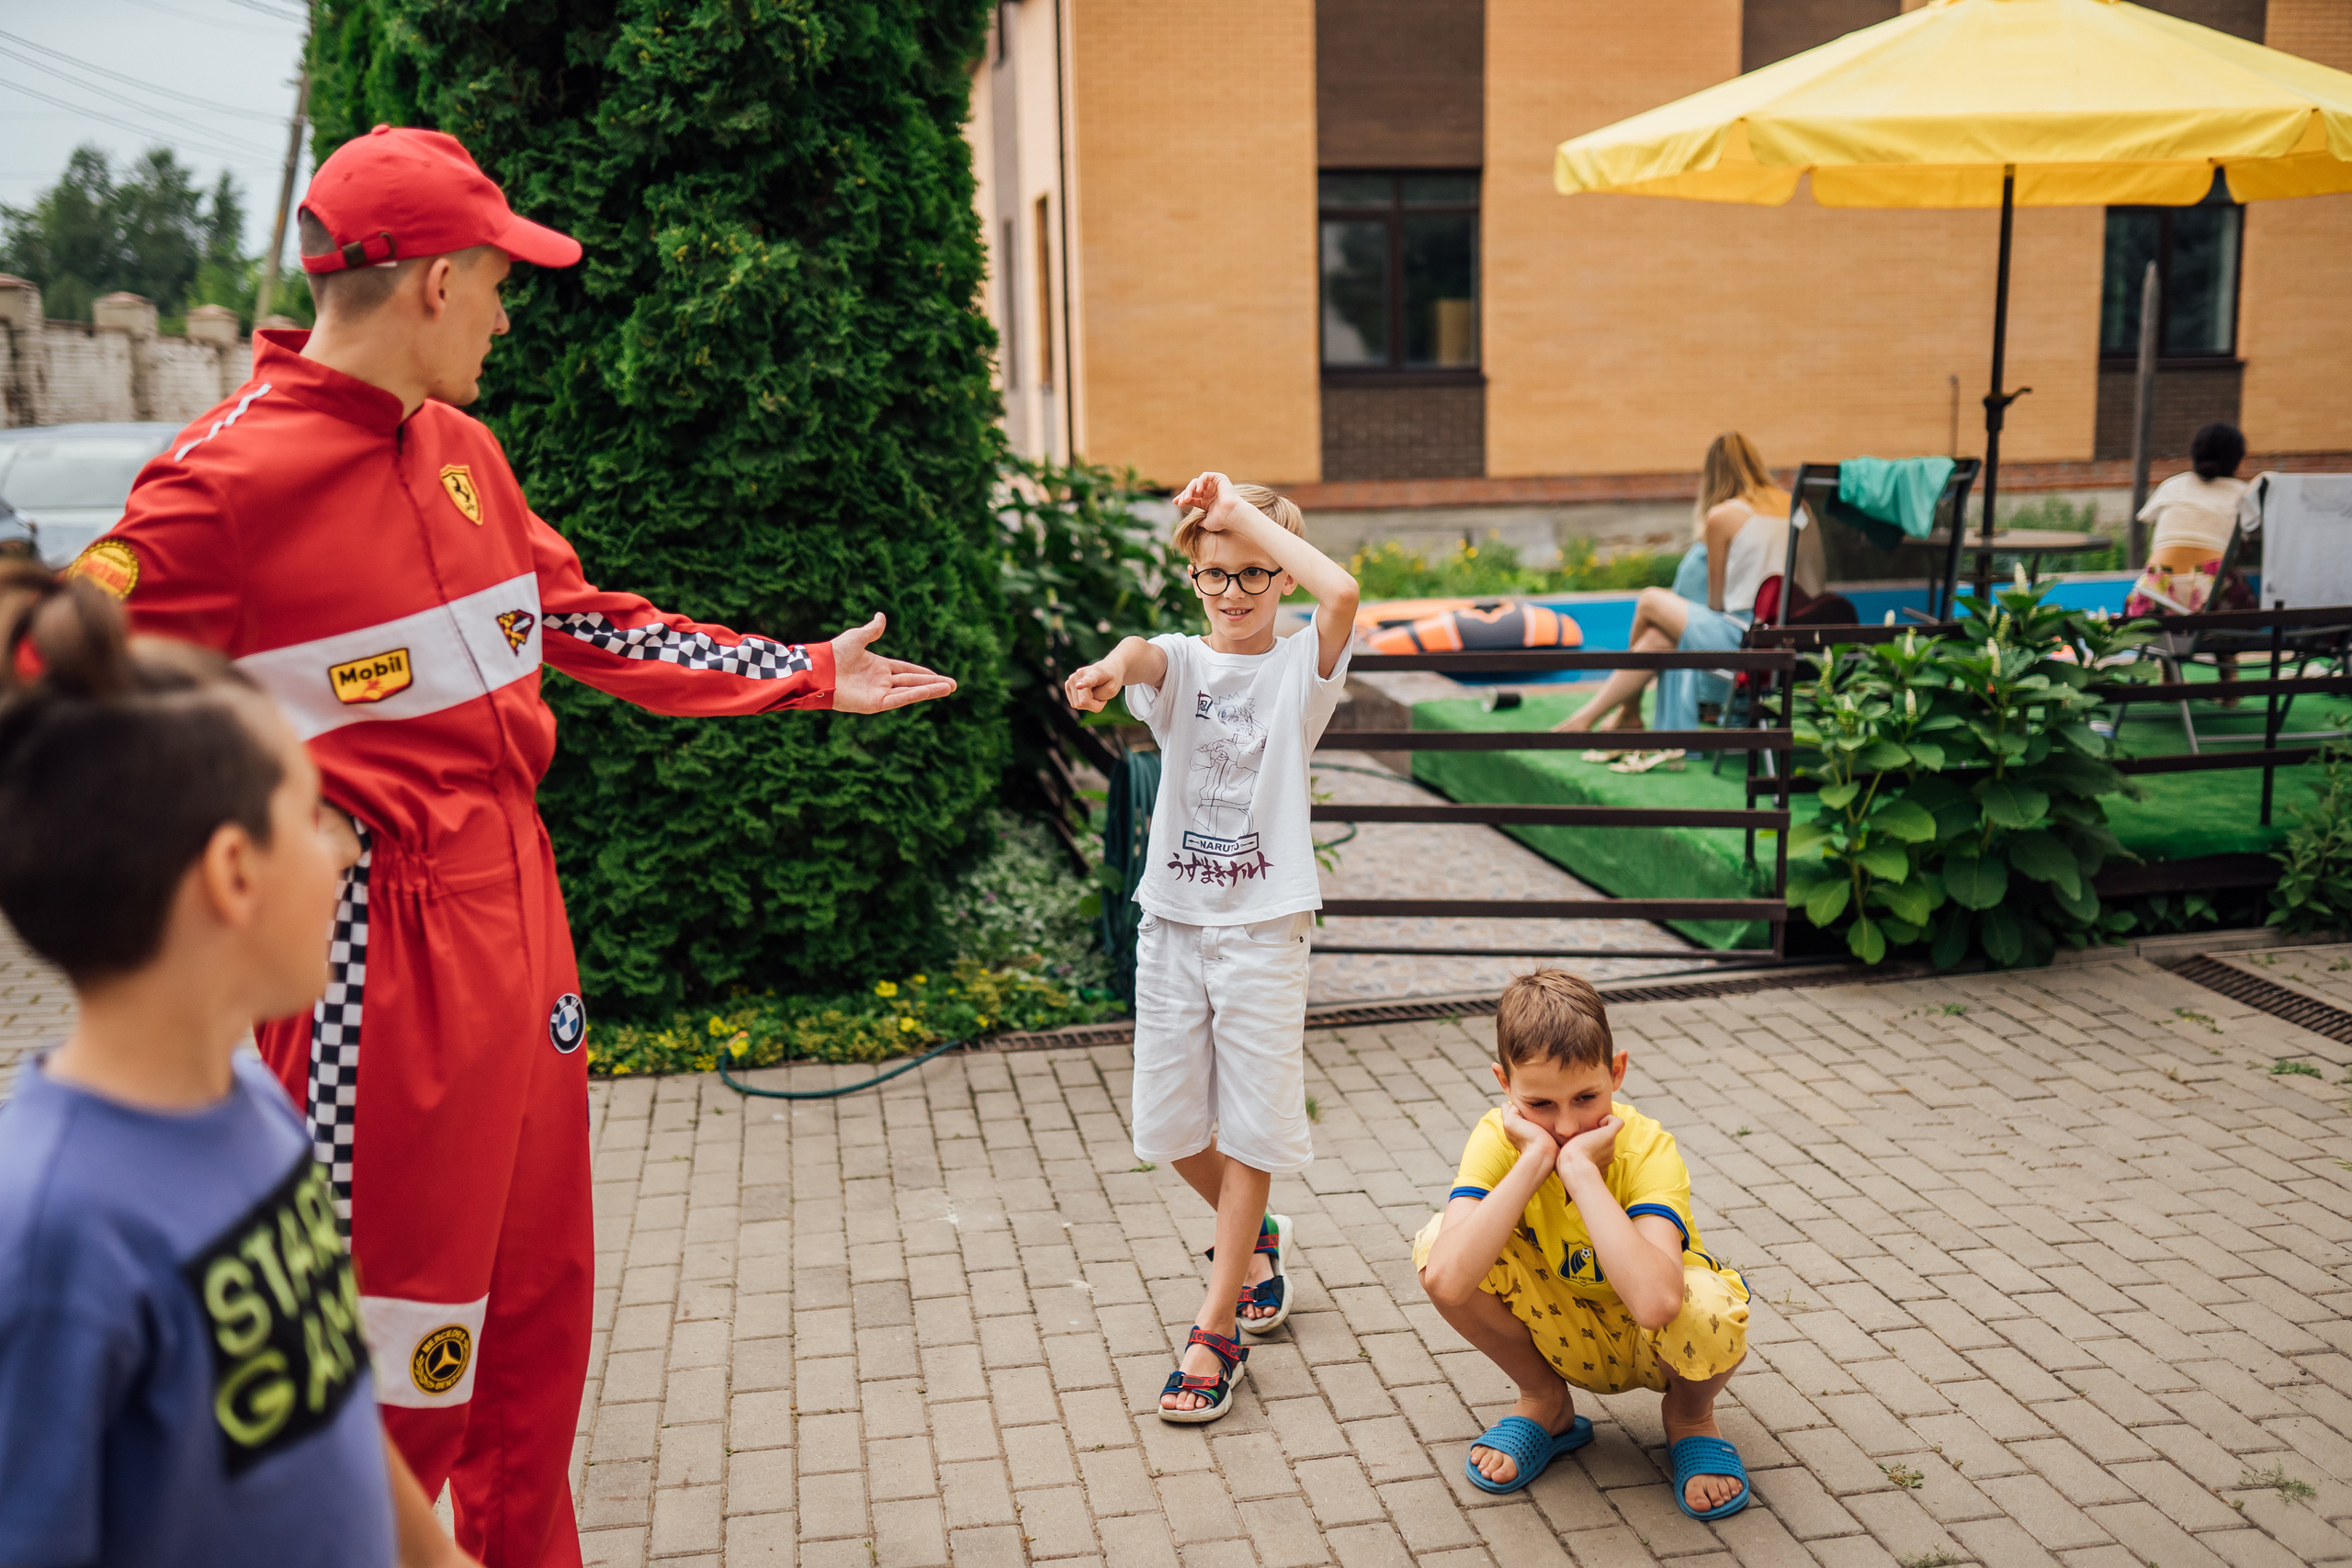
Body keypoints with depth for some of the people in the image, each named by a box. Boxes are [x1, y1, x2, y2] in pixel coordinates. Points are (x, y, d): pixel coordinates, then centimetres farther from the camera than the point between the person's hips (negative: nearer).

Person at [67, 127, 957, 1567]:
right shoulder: (231, 477, -14)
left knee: (540, 1296, 19)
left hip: (517, 903, 8)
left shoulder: (462, 450, 11)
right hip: (382, 942, -8)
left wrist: (807, 675, 19)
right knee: (394, 1343, 2)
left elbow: (587, 624, 18)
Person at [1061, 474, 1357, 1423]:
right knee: (1169, 1122, 11)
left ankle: (1215, 1332, 11)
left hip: (1261, 925, -3)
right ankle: (1255, 1240, 39)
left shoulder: (1299, 668, -3)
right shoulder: (1180, 663, 2)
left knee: (1250, 1126, 1)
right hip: (1172, 918, 3)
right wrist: (1112, 668, -48)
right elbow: (1144, 654, -24)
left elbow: (1342, 591, -25)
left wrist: (1248, 516, -17)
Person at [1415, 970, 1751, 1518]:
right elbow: (1447, 1281, -39)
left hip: (1650, 1345, -2)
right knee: (1435, 1243, -24)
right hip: (1568, 1340, 2)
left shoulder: (1647, 1149, -29)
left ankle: (1689, 1415, 2)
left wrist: (1580, 1167, -42)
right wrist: (1534, 1161, -38)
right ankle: (1545, 1402, 4)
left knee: (1710, 1314, -38)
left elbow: (1654, 1303, -48)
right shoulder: (1499, 1138, -22)